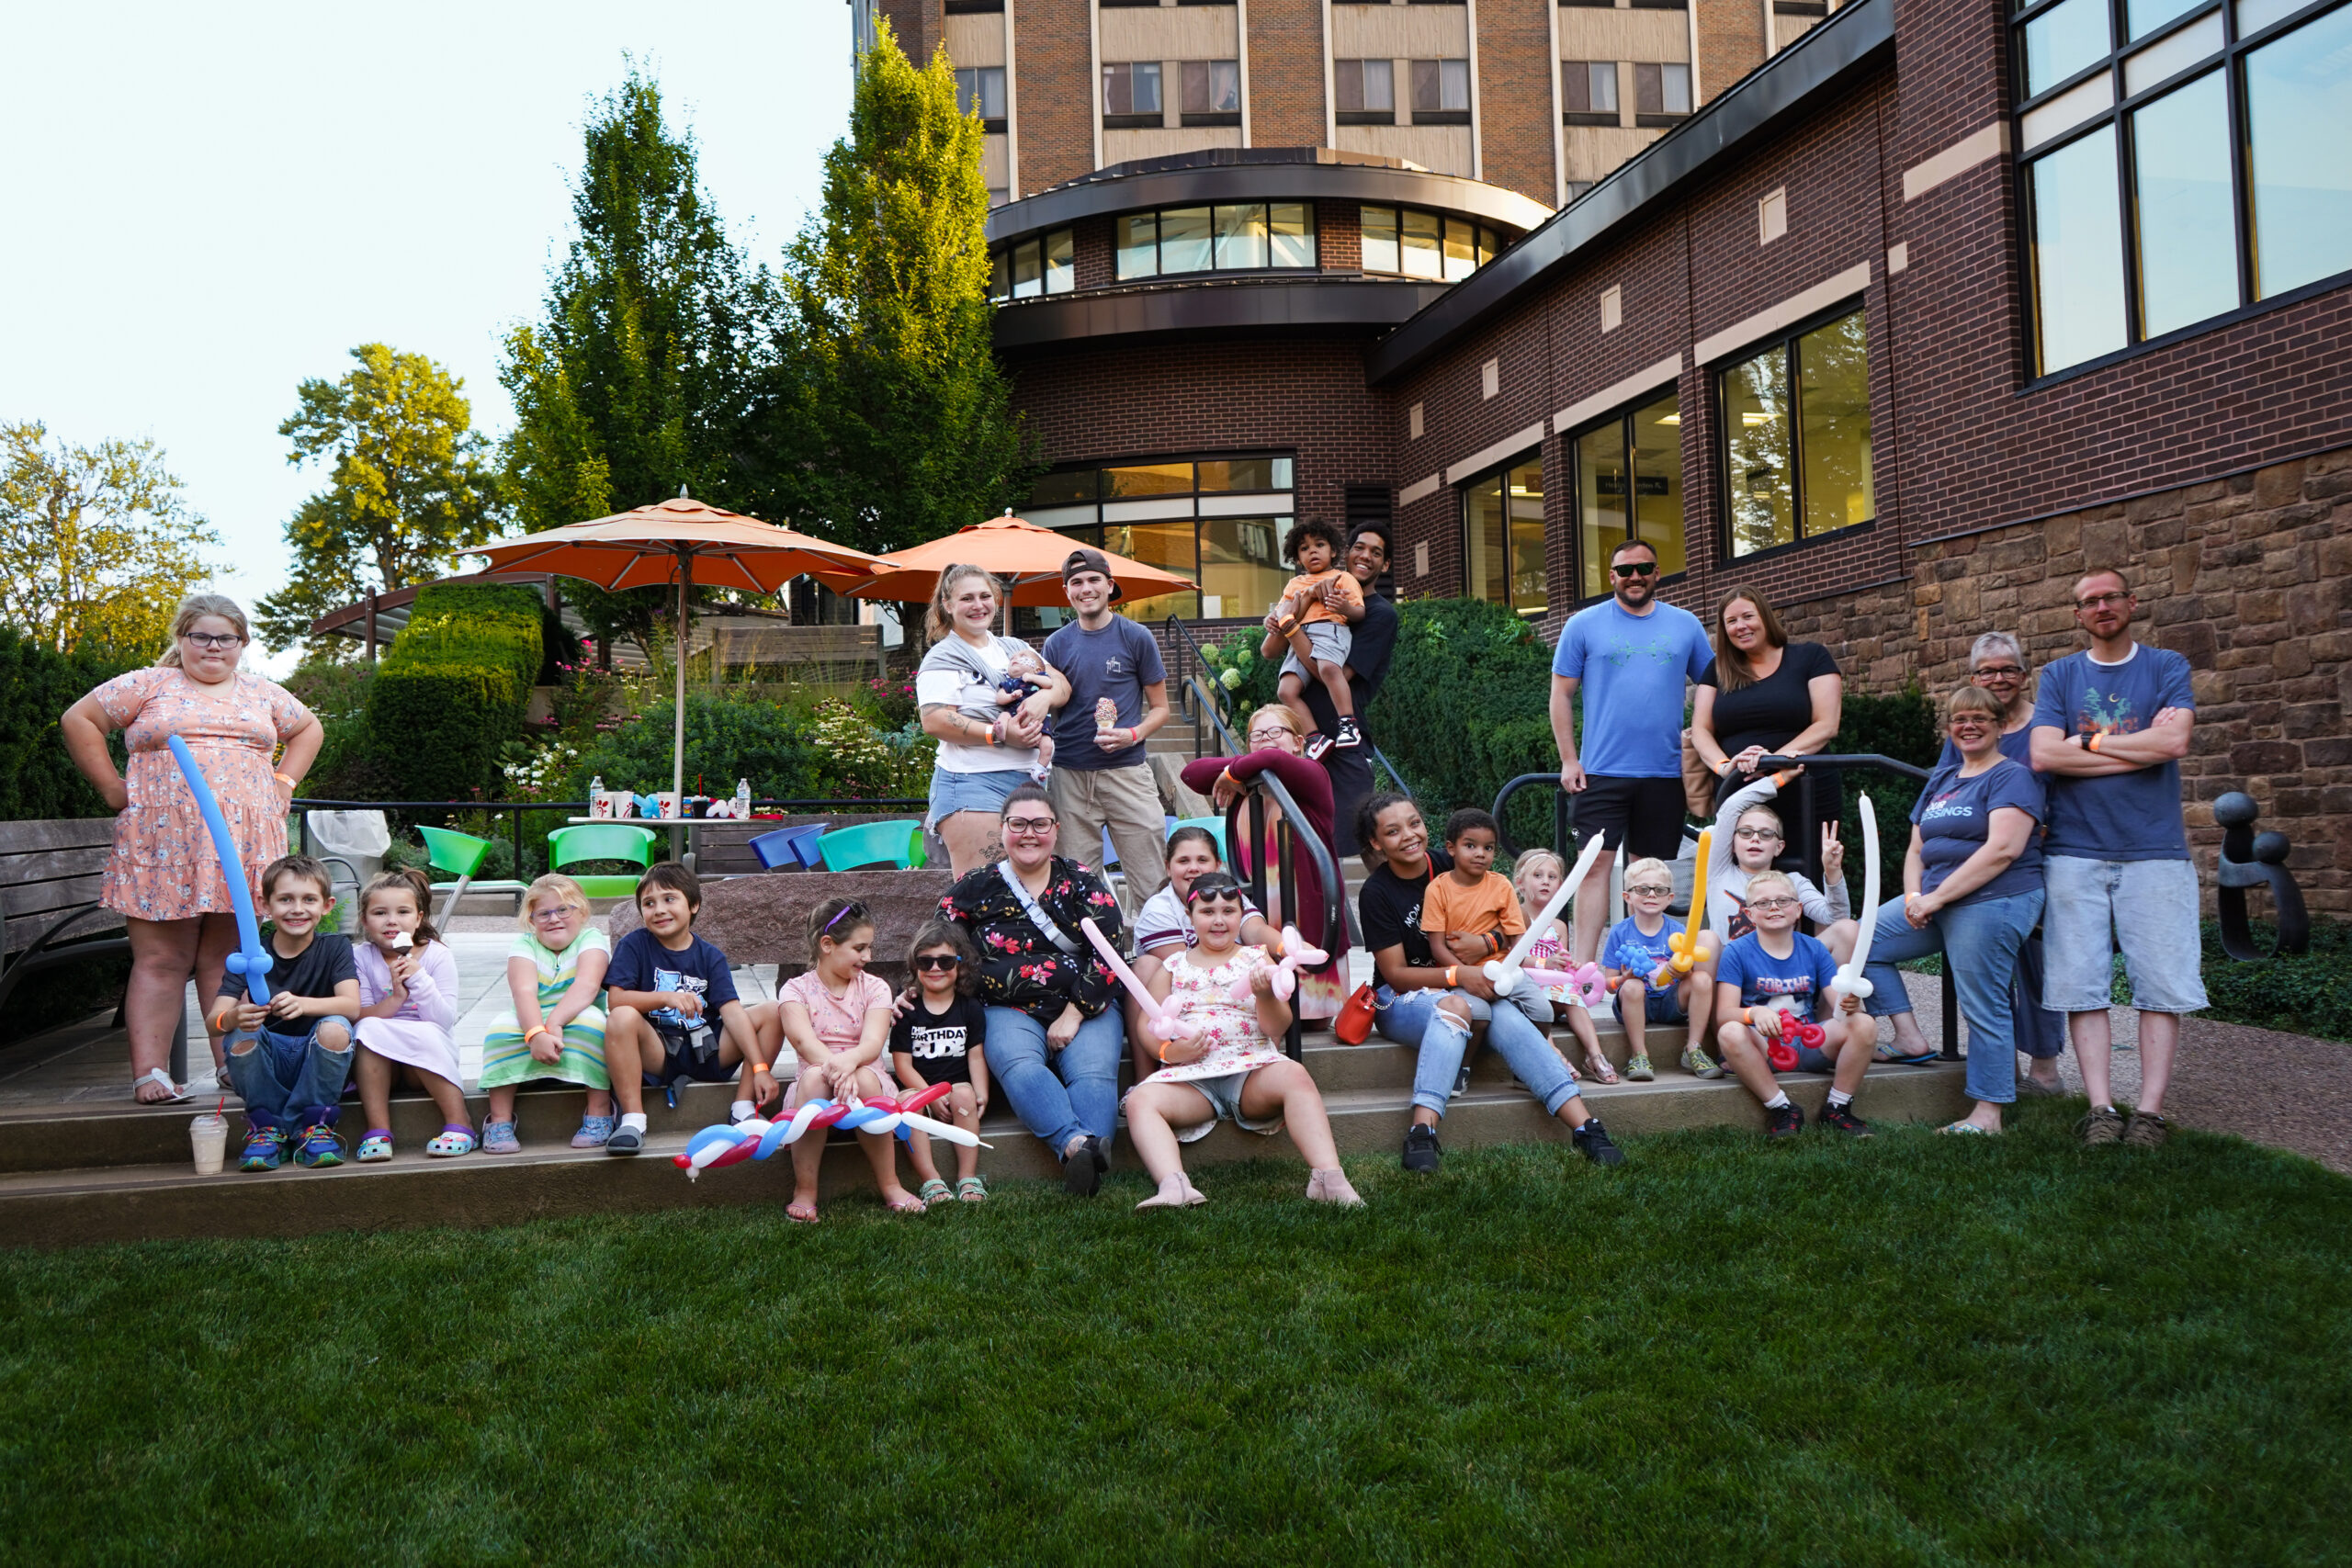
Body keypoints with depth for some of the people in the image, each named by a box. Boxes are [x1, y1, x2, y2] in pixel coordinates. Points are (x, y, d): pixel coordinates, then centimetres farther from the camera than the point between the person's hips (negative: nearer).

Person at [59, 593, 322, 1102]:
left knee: (229, 959, 3)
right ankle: (150, 1071, -3)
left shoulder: (263, 694, 18)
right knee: (160, 961, -3)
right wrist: (112, 788, 2)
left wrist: (283, 782, 17)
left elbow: (308, 729, 31)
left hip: (244, 845, 2)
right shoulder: (148, 686, 8)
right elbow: (79, 720, 8)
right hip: (162, 845, -2)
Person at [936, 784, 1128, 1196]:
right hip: (1008, 1011, 0)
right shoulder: (975, 888, 12)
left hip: (1085, 1009, 1)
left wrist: (1074, 1014, -8)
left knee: (1093, 1072, -30)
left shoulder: (1083, 884, 9)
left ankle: (1087, 1165, -52)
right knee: (1019, 1066, -34)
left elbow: (1108, 955, 1)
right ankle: (1077, 1144, -56)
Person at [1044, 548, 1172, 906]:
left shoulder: (1136, 637, 5)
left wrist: (1133, 734, -11)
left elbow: (1160, 708, 8)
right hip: (1070, 774, 2)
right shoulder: (1057, 643, 12)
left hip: (1126, 769, -2)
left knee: (1151, 882, -7)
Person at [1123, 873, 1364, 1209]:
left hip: (1251, 1070, -1)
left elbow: (1278, 1027, 6)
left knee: (1295, 1076, -33)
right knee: (1140, 1099, -28)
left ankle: (1328, 1177, -42)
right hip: (1191, 1076, 1)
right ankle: (1173, 1186, -47)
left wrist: (1265, 995, -17)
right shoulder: (1172, 967, 19)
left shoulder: (1256, 960, 16)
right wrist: (1169, 1051, -10)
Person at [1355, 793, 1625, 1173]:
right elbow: (1396, 973, -11)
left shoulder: (1449, 867, 3)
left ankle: (1585, 1126, -40)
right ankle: (1422, 1134, -50)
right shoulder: (1377, 892, -7)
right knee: (1456, 1005, -37)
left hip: (1473, 987, 3)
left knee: (1506, 1015, -30)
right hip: (1400, 999, -3)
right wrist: (1457, 976, -23)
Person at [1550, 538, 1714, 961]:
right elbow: (1561, 694, 4)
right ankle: (1582, 966, -9)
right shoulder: (1584, 625, 4)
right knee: (1595, 866, -9)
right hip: (1603, 771, -2)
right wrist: (1568, 760, -3)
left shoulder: (1685, 625, 11)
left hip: (1666, 772, 2)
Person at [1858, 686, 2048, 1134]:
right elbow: (1917, 849, 20)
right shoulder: (1941, 778, 19)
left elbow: (2003, 849, -19)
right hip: (1935, 901, 9)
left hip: (1993, 902, -9)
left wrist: (1937, 897, -18)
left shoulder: (2012, 777, -5)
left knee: (1983, 1006, -7)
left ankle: (1988, 1114, -2)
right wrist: (1913, 896, -1)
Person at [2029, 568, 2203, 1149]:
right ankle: (2100, 1107, 3)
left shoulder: (2167, 667, 7)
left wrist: (2089, 741, -4)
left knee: (2162, 984, -3)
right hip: (2074, 852, 1)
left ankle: (2150, 1109, 2)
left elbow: (2175, 741, -11)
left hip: (2155, 850, -1)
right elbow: (2043, 755, -5)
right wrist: (2140, 748, -6)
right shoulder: (2059, 676, 10)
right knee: (2082, 986, -2)